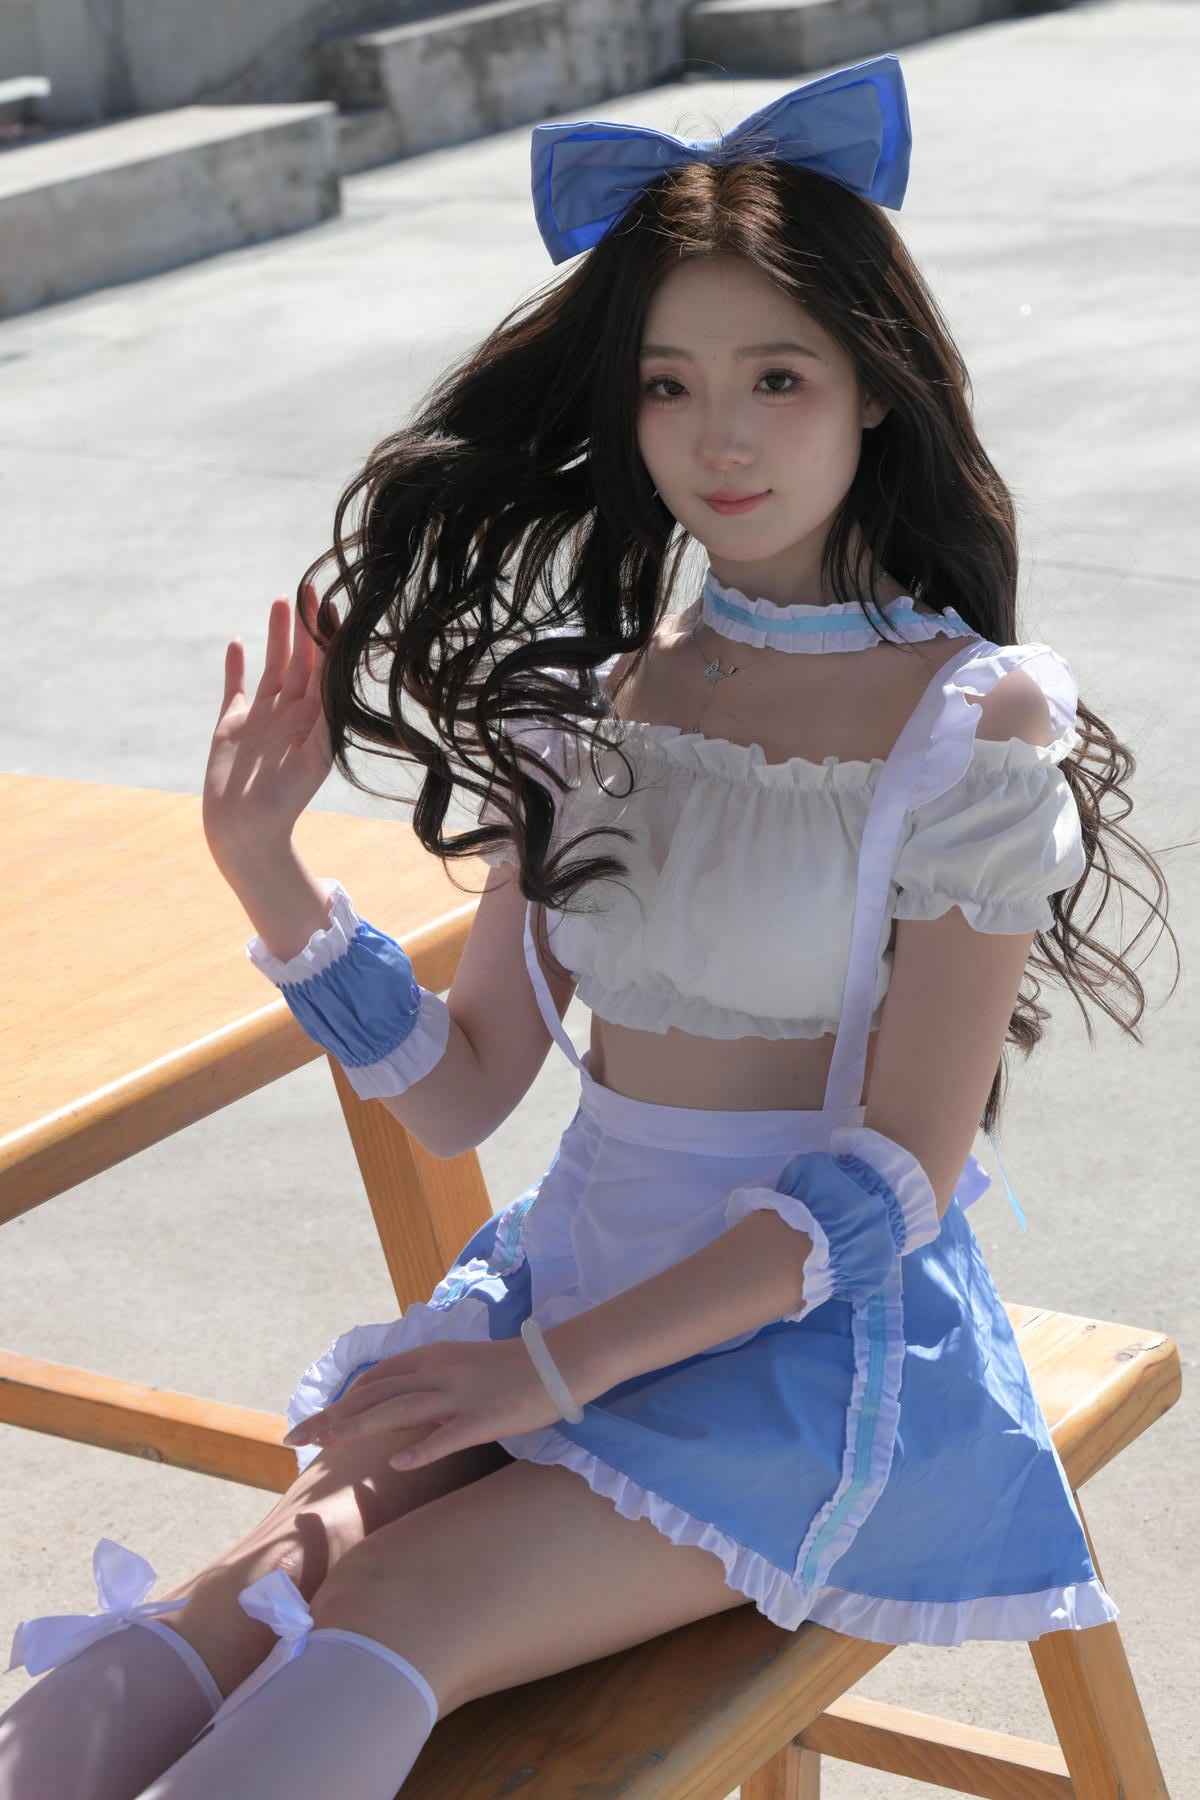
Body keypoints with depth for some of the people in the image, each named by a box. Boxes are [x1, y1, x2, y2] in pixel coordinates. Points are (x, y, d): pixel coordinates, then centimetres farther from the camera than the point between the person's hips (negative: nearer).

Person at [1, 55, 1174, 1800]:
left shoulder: (973, 719, -7)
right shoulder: (593, 687, 8)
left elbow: (906, 1166, -11)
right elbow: (460, 1091, 8)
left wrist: (556, 1367, -17)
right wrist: (264, 870, -7)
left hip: (816, 1331, -4)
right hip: (565, 1262, 5)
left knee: (373, 1651, -29)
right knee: (161, 1658, -22)